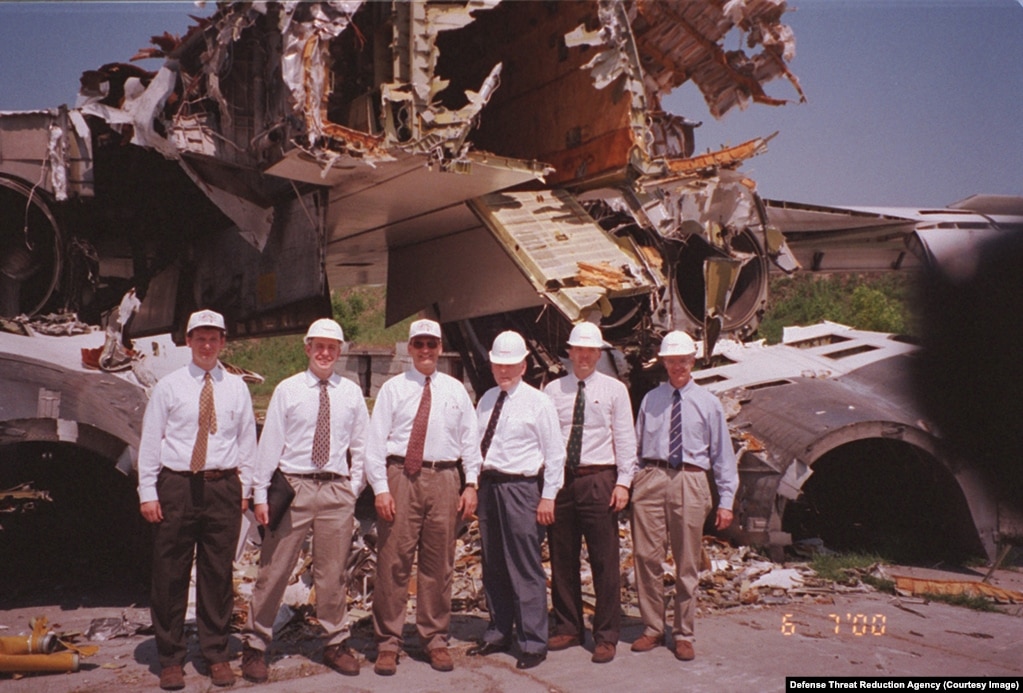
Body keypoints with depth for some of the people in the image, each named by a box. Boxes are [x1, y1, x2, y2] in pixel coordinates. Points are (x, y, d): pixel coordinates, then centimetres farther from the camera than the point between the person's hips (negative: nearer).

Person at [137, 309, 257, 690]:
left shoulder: (236, 387, 8)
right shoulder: (169, 386, 3)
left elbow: (247, 440, 12)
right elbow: (150, 441, 3)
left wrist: (244, 487, 7)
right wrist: (147, 492, -2)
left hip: (223, 487, 1)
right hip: (177, 486, -1)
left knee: (218, 572, 8)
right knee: (170, 573, 4)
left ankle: (216, 654, 22)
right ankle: (170, 658, 20)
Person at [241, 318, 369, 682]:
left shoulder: (351, 393, 8)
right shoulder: (287, 390, 1)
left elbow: (361, 445, 13)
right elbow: (270, 442, 0)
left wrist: (354, 488, 6)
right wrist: (260, 494, -3)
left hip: (336, 490, 2)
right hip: (293, 487, -2)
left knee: (333, 573, 11)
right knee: (274, 569, 2)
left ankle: (335, 644, 26)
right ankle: (255, 645, 18)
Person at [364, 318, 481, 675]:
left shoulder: (455, 390, 11)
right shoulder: (393, 388, 4)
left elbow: (470, 440, 11)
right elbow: (375, 441, 0)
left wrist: (471, 485, 3)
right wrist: (381, 488, -8)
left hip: (444, 479, 2)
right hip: (401, 477, -2)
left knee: (439, 564, 9)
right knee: (393, 561, 1)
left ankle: (435, 639, 22)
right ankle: (388, 642, 13)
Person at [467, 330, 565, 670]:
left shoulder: (538, 402, -4)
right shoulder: (486, 400, 12)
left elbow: (555, 453, -6)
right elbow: (477, 445, 15)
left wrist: (548, 497, -10)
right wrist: (474, 485, 8)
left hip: (520, 488, -6)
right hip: (488, 486, 6)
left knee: (525, 569, -2)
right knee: (493, 567, 14)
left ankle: (533, 643, 9)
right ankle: (498, 634, 29)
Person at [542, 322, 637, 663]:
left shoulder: (614, 389, 3)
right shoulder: (552, 390, 8)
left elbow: (625, 438, 1)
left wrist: (623, 482, -7)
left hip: (598, 480, -2)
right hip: (560, 479, 3)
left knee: (605, 561, 1)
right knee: (562, 560, 11)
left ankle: (606, 636, 13)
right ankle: (568, 628, 26)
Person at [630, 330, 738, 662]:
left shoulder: (708, 403, 7)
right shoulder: (650, 399, 11)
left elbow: (722, 454, 7)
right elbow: (636, 445, 12)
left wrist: (726, 500, 1)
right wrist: (627, 482, 2)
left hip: (690, 482, -1)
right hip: (651, 478, 1)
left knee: (687, 563, 6)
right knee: (646, 556, 2)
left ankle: (683, 635, 20)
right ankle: (652, 629, 18)